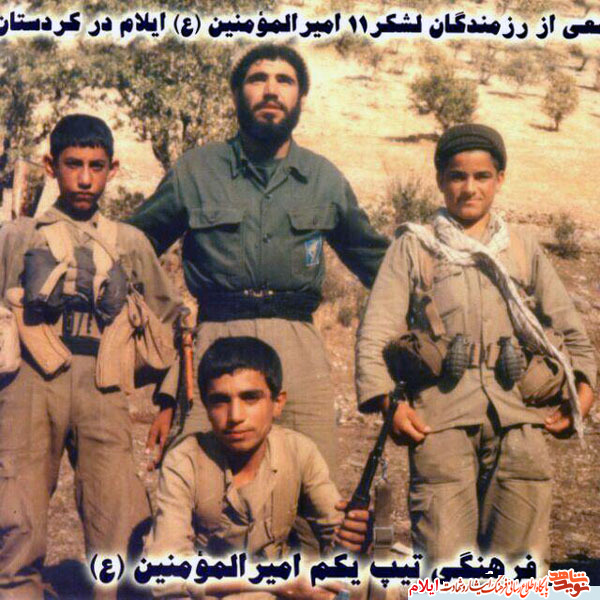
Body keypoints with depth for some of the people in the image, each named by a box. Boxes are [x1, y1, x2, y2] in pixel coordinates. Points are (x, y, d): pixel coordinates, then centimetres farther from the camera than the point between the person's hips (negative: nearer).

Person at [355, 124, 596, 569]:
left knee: (522, 555, -2)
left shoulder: (525, 252, 23)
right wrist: (388, 403, -8)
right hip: (441, 414, -2)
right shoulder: (414, 247, 16)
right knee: (445, 554, -10)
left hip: (518, 413, 2)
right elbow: (376, 334, 6)